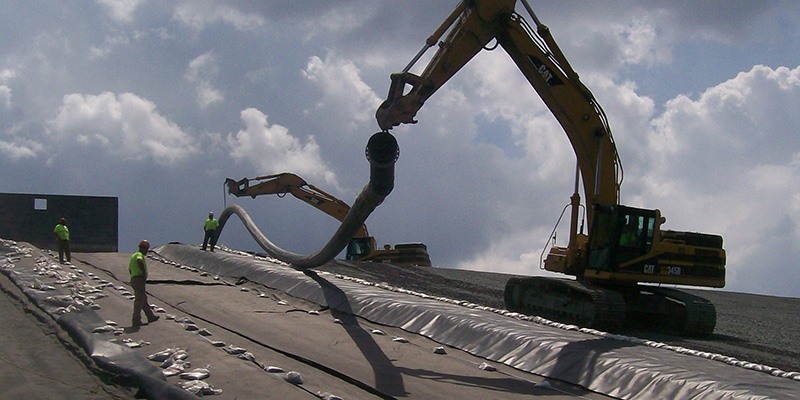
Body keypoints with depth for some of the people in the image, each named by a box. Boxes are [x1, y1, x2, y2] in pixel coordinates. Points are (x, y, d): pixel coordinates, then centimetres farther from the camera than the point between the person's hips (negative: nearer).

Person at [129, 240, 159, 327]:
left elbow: (130, 269, 33)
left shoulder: (133, 256, 20)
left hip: (133, 280, 10)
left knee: (144, 300, 18)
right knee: (139, 301, -6)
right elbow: (139, 261, -36)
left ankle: (151, 317, 28)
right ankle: (136, 321, -6)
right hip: (140, 280, -10)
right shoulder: (139, 255, -11)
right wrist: (144, 272, -25)